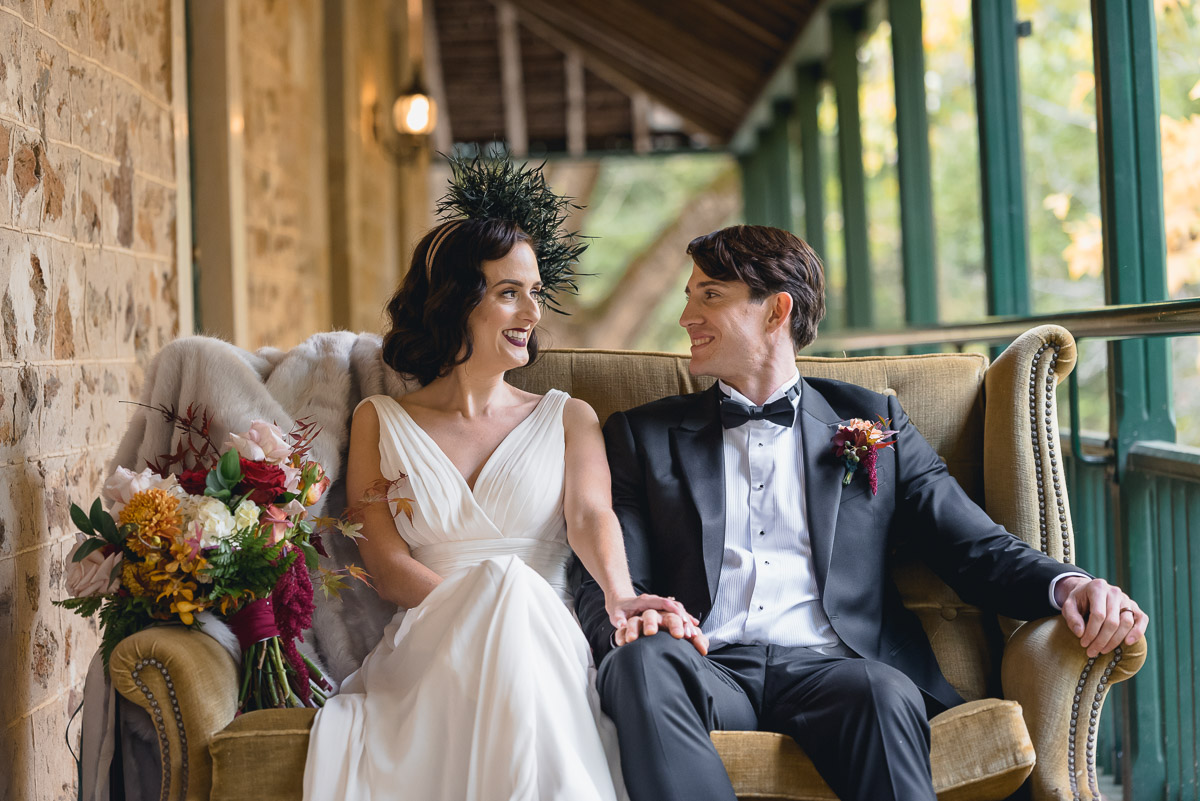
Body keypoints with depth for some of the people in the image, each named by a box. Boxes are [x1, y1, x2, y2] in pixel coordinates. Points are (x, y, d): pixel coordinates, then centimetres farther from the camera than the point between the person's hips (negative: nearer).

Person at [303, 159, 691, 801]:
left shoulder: (568, 420, 18)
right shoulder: (380, 422, 17)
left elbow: (589, 514, -3)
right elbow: (386, 565, 5)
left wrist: (619, 595, -27)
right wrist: (484, 605, -15)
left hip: (547, 651, 1)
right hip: (426, 656, -1)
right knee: (504, 575, -35)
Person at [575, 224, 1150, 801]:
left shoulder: (874, 423, 18)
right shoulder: (643, 435, 19)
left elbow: (978, 548, 11)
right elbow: (603, 585, 9)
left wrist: (1067, 585, -11)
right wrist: (631, 618, -17)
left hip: (829, 666, 0)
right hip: (712, 669, 1)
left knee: (885, 692, -36)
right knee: (643, 659, -34)